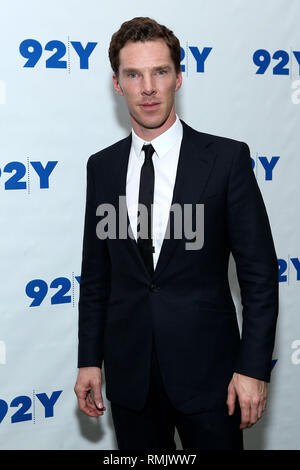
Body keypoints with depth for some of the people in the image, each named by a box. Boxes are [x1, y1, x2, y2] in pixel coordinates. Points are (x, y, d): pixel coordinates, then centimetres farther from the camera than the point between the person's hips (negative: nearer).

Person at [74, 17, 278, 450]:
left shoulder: (227, 158, -7)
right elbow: (95, 273, 8)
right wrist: (90, 360, 6)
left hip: (206, 367, -2)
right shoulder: (102, 167, 3)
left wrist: (253, 367, -10)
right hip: (129, 373, 3)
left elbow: (259, 271, -7)